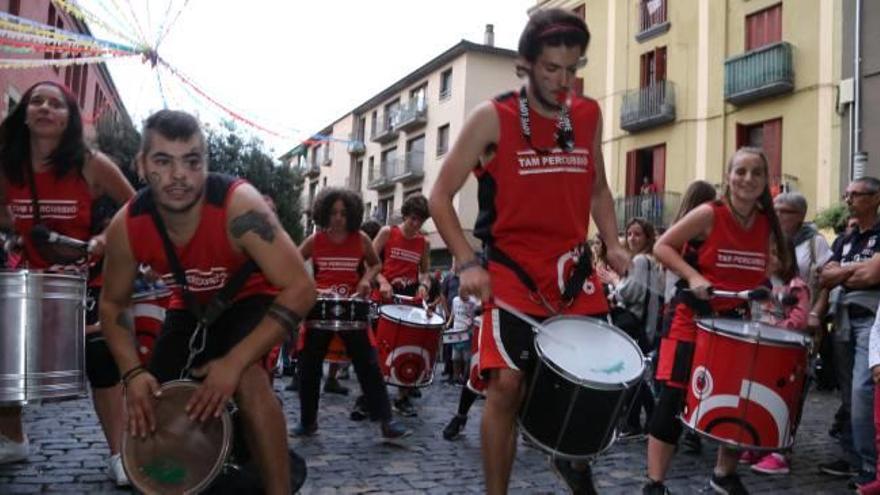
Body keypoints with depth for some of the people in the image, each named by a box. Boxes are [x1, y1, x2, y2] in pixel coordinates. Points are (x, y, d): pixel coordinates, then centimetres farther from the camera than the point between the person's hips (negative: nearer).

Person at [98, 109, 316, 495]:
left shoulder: (238, 205, -36)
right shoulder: (126, 227, -22)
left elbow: (300, 289, -37)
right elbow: (113, 304, -5)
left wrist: (234, 361, -40)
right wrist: (132, 372, -21)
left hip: (251, 299, -4)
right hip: (190, 306, 5)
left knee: (249, 381, -31)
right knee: (152, 405, 4)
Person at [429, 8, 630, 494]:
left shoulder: (589, 115, 6)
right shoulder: (492, 118, -8)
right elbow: (440, 196, -6)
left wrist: (612, 245, 5)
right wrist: (467, 263, -17)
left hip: (573, 269, 4)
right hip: (511, 270, -4)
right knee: (506, 384, -9)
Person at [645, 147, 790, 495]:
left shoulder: (767, 224, 4)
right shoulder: (709, 215, -13)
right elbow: (662, 247, -11)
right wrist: (693, 277, -21)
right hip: (695, 319, -6)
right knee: (674, 398, -9)